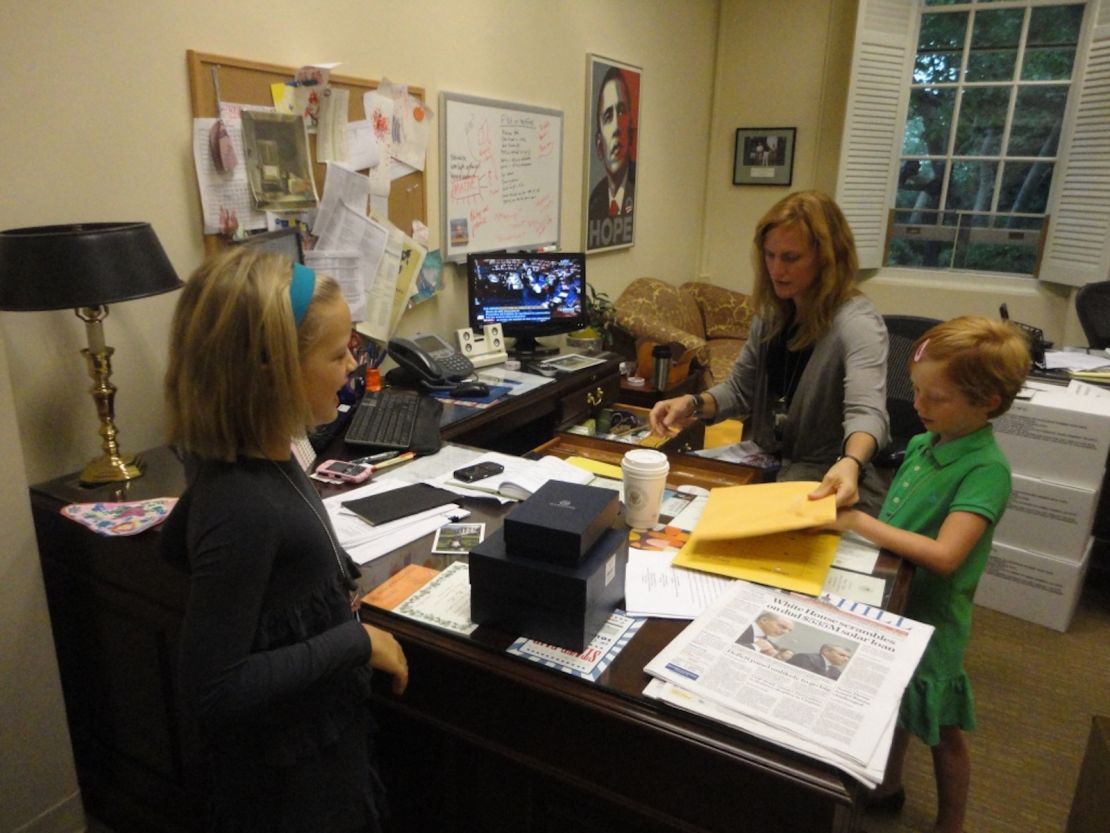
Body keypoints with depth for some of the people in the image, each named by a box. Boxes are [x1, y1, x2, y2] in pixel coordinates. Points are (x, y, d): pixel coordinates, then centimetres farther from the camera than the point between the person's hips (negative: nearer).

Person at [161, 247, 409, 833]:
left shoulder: (243, 457, -8)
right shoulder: (243, 509, -34)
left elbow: (179, 545, 10)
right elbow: (211, 691, -30)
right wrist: (357, 642, -24)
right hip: (287, 772, -8)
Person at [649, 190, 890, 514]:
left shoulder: (856, 322, -19)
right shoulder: (772, 313, 4)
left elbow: (866, 411, -34)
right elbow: (740, 390, 12)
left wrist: (850, 464, -56)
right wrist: (693, 404, -9)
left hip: (827, 487, -6)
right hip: (766, 467, 6)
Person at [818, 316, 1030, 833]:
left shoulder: (985, 469, -24)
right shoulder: (922, 443, -2)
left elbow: (944, 555, -33)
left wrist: (860, 522, -30)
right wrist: (844, 509, -4)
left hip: (930, 616, -6)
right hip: (893, 597, 7)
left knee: (941, 732, 15)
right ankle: (888, 787, 50)